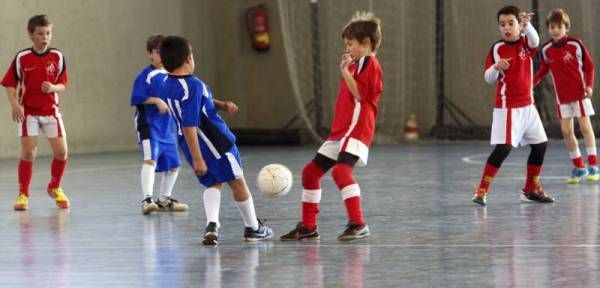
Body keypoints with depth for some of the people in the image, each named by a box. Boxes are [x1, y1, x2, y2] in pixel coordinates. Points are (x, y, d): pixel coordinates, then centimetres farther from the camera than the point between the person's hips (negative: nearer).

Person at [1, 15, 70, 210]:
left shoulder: (57, 57, -4)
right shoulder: (22, 58, -8)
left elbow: (62, 85, 1)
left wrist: (53, 88, -21)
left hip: (51, 110, 2)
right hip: (28, 112, -2)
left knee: (61, 152, -3)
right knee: (28, 152, -10)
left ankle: (55, 188, 23)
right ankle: (23, 194, 4)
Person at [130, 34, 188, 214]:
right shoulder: (146, 75, -9)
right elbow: (137, 98, -18)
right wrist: (156, 100, -25)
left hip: (167, 127, 8)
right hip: (149, 125, -8)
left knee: (173, 165, 14)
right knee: (150, 159, -25)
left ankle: (164, 200, 30)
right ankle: (147, 199, -29)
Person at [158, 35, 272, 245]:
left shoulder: (167, 86, 2)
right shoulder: (192, 86, -26)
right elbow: (189, 126, -30)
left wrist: (222, 104, 11)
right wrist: (197, 158, -29)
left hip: (189, 144, 8)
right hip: (214, 142, -8)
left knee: (213, 184, 17)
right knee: (237, 182, 11)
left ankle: (212, 224, -8)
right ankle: (253, 228, 26)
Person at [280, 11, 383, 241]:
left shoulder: (370, 64, -8)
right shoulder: (356, 64, 20)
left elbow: (359, 93, -19)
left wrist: (345, 71, -17)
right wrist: (346, 69, 16)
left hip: (356, 129, -11)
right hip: (339, 130, 11)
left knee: (341, 169, -30)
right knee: (311, 171, 12)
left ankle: (358, 224, -29)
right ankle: (308, 226, 19)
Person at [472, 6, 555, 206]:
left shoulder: (526, 43, 1)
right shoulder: (497, 49, -7)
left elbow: (535, 40, -24)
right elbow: (488, 79, -9)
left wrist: (527, 25, -46)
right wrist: (496, 67, -31)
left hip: (527, 105, 5)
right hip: (507, 107, -5)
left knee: (540, 145, 9)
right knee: (503, 147, -16)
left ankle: (531, 189, 23)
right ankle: (482, 190, -13)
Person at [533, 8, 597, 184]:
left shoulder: (575, 44, -11)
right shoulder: (546, 49, -1)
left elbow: (589, 65, -5)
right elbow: (543, 69, 13)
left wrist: (589, 85, -14)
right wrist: (532, 83, 0)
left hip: (580, 93, -4)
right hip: (562, 97, 4)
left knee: (585, 127, -3)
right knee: (566, 131, 0)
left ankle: (593, 165, 3)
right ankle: (578, 167, 10)